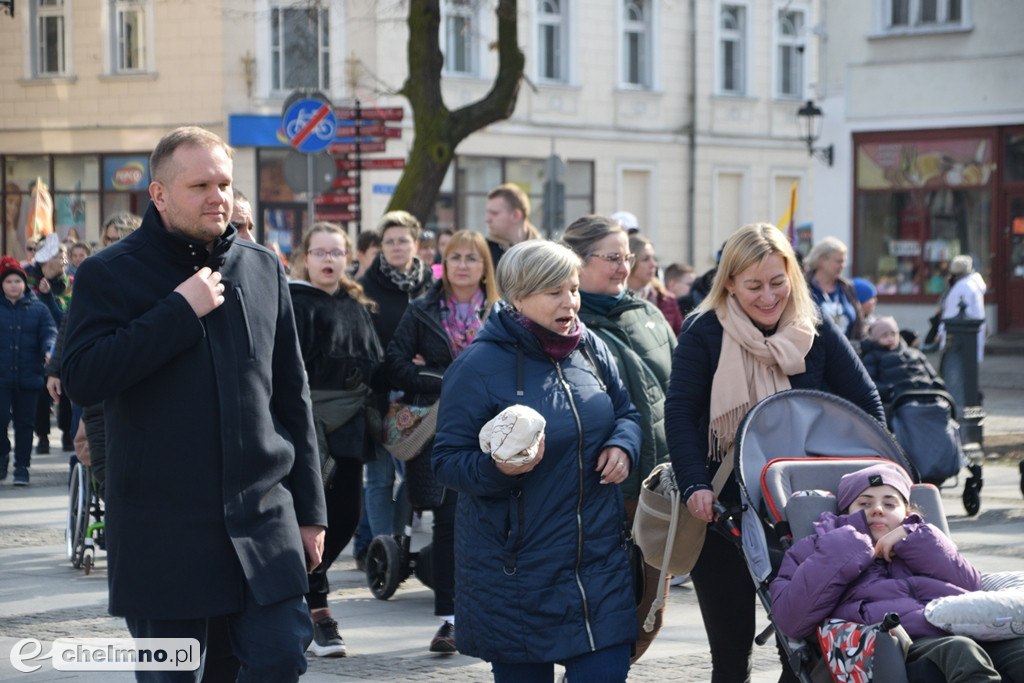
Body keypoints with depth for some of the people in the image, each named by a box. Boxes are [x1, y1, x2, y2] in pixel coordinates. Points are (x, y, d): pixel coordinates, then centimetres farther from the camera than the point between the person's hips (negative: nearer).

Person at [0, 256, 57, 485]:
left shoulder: (38, 309, 7)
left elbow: (49, 333, -1)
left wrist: (49, 350, -22)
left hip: (29, 376, 1)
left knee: (24, 422, 4)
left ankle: (22, 466, 13)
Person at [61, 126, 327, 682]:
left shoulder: (263, 269, 10)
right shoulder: (109, 274, -1)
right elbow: (81, 380, -16)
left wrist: (310, 509, 12)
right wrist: (180, 311, -16)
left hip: (263, 516, 3)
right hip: (162, 528, -2)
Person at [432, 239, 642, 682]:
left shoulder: (590, 349, 4)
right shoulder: (478, 366, -12)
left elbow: (626, 411, 19)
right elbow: (448, 461, -11)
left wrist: (623, 445, -4)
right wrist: (498, 468, -30)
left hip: (599, 558, 4)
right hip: (516, 570, -4)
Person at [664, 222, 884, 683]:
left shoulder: (815, 332, 2)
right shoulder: (704, 332, -5)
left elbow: (866, 404, 6)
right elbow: (680, 414, -10)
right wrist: (695, 486, -22)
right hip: (722, 508, -2)